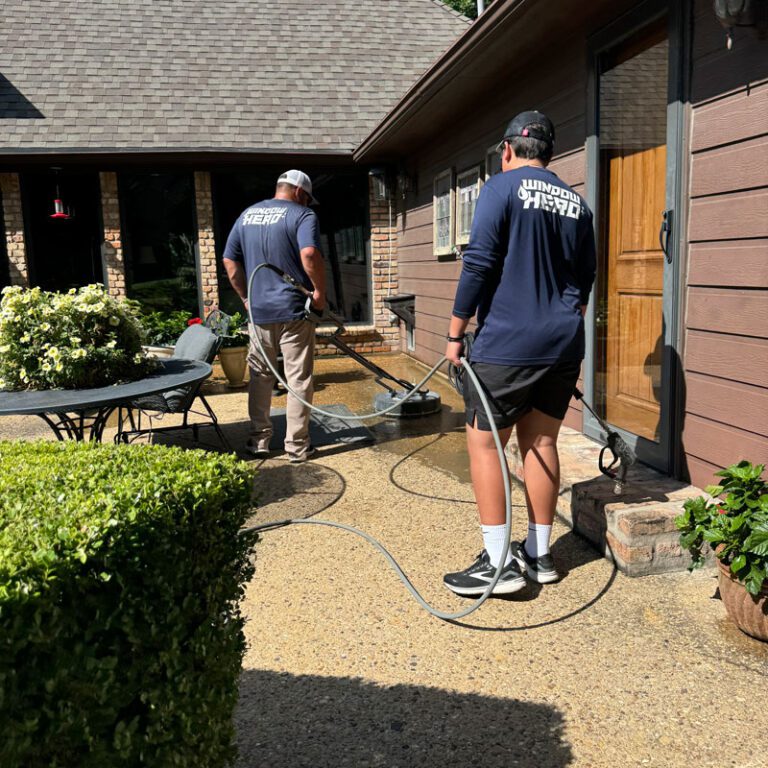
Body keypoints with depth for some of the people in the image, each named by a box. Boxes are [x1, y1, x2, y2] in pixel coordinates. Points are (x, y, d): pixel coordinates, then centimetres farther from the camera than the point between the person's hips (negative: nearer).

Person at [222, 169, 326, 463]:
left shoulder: (246, 215, 12)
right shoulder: (302, 215, -6)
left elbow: (229, 261, 11)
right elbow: (309, 254, -25)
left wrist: (246, 297, 16)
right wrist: (320, 291, -15)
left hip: (258, 311, 5)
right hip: (293, 310, -5)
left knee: (260, 377, 15)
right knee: (299, 379, 4)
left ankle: (259, 441, 21)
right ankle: (297, 445, 9)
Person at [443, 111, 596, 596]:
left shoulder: (502, 187, -4)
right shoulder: (576, 202, 14)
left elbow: (479, 264, -12)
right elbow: (585, 280, 18)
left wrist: (456, 334, -7)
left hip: (508, 344, -7)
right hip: (564, 346, 7)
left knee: (484, 443, 1)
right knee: (541, 443, 12)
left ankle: (499, 564, 0)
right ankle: (539, 555, 20)